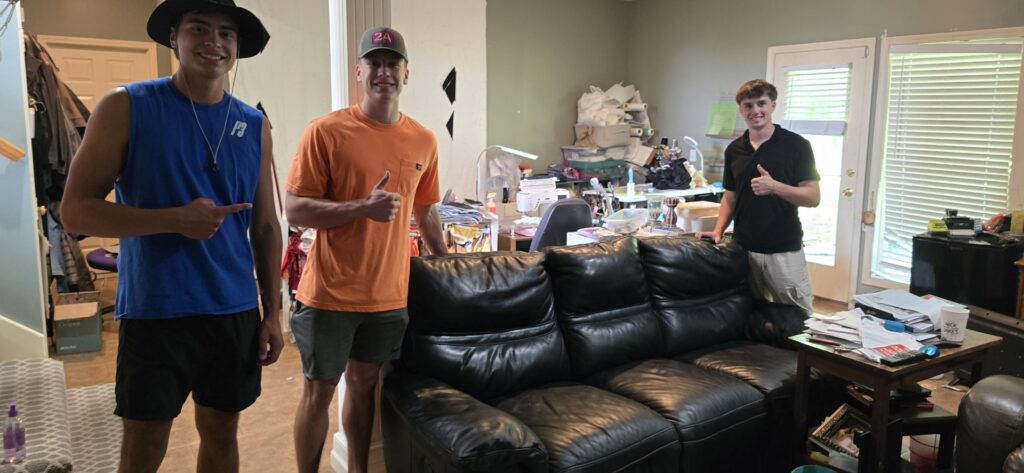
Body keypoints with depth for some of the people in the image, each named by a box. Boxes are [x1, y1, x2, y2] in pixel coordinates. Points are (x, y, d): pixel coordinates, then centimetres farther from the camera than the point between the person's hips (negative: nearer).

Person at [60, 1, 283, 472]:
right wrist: (175, 220, -20)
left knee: (220, 432, 15)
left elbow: (266, 227, 8)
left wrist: (273, 312, 5)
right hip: (154, 313, -3)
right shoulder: (126, 106, -5)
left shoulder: (254, 125, 5)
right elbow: (75, 210, -7)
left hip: (236, 313, 3)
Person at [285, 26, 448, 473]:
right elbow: (294, 210, -13)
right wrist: (363, 207, -25)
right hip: (330, 293, -3)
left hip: (389, 295, 4)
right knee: (319, 390, 9)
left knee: (364, 384, 17)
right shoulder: (326, 131, -11)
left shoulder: (424, 141, 4)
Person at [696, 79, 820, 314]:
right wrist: (718, 230, 0)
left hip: (784, 250, -4)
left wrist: (774, 186, -23)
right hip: (743, 248, 4)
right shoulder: (733, 149, 8)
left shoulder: (796, 145, -5)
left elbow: (813, 197, -8)